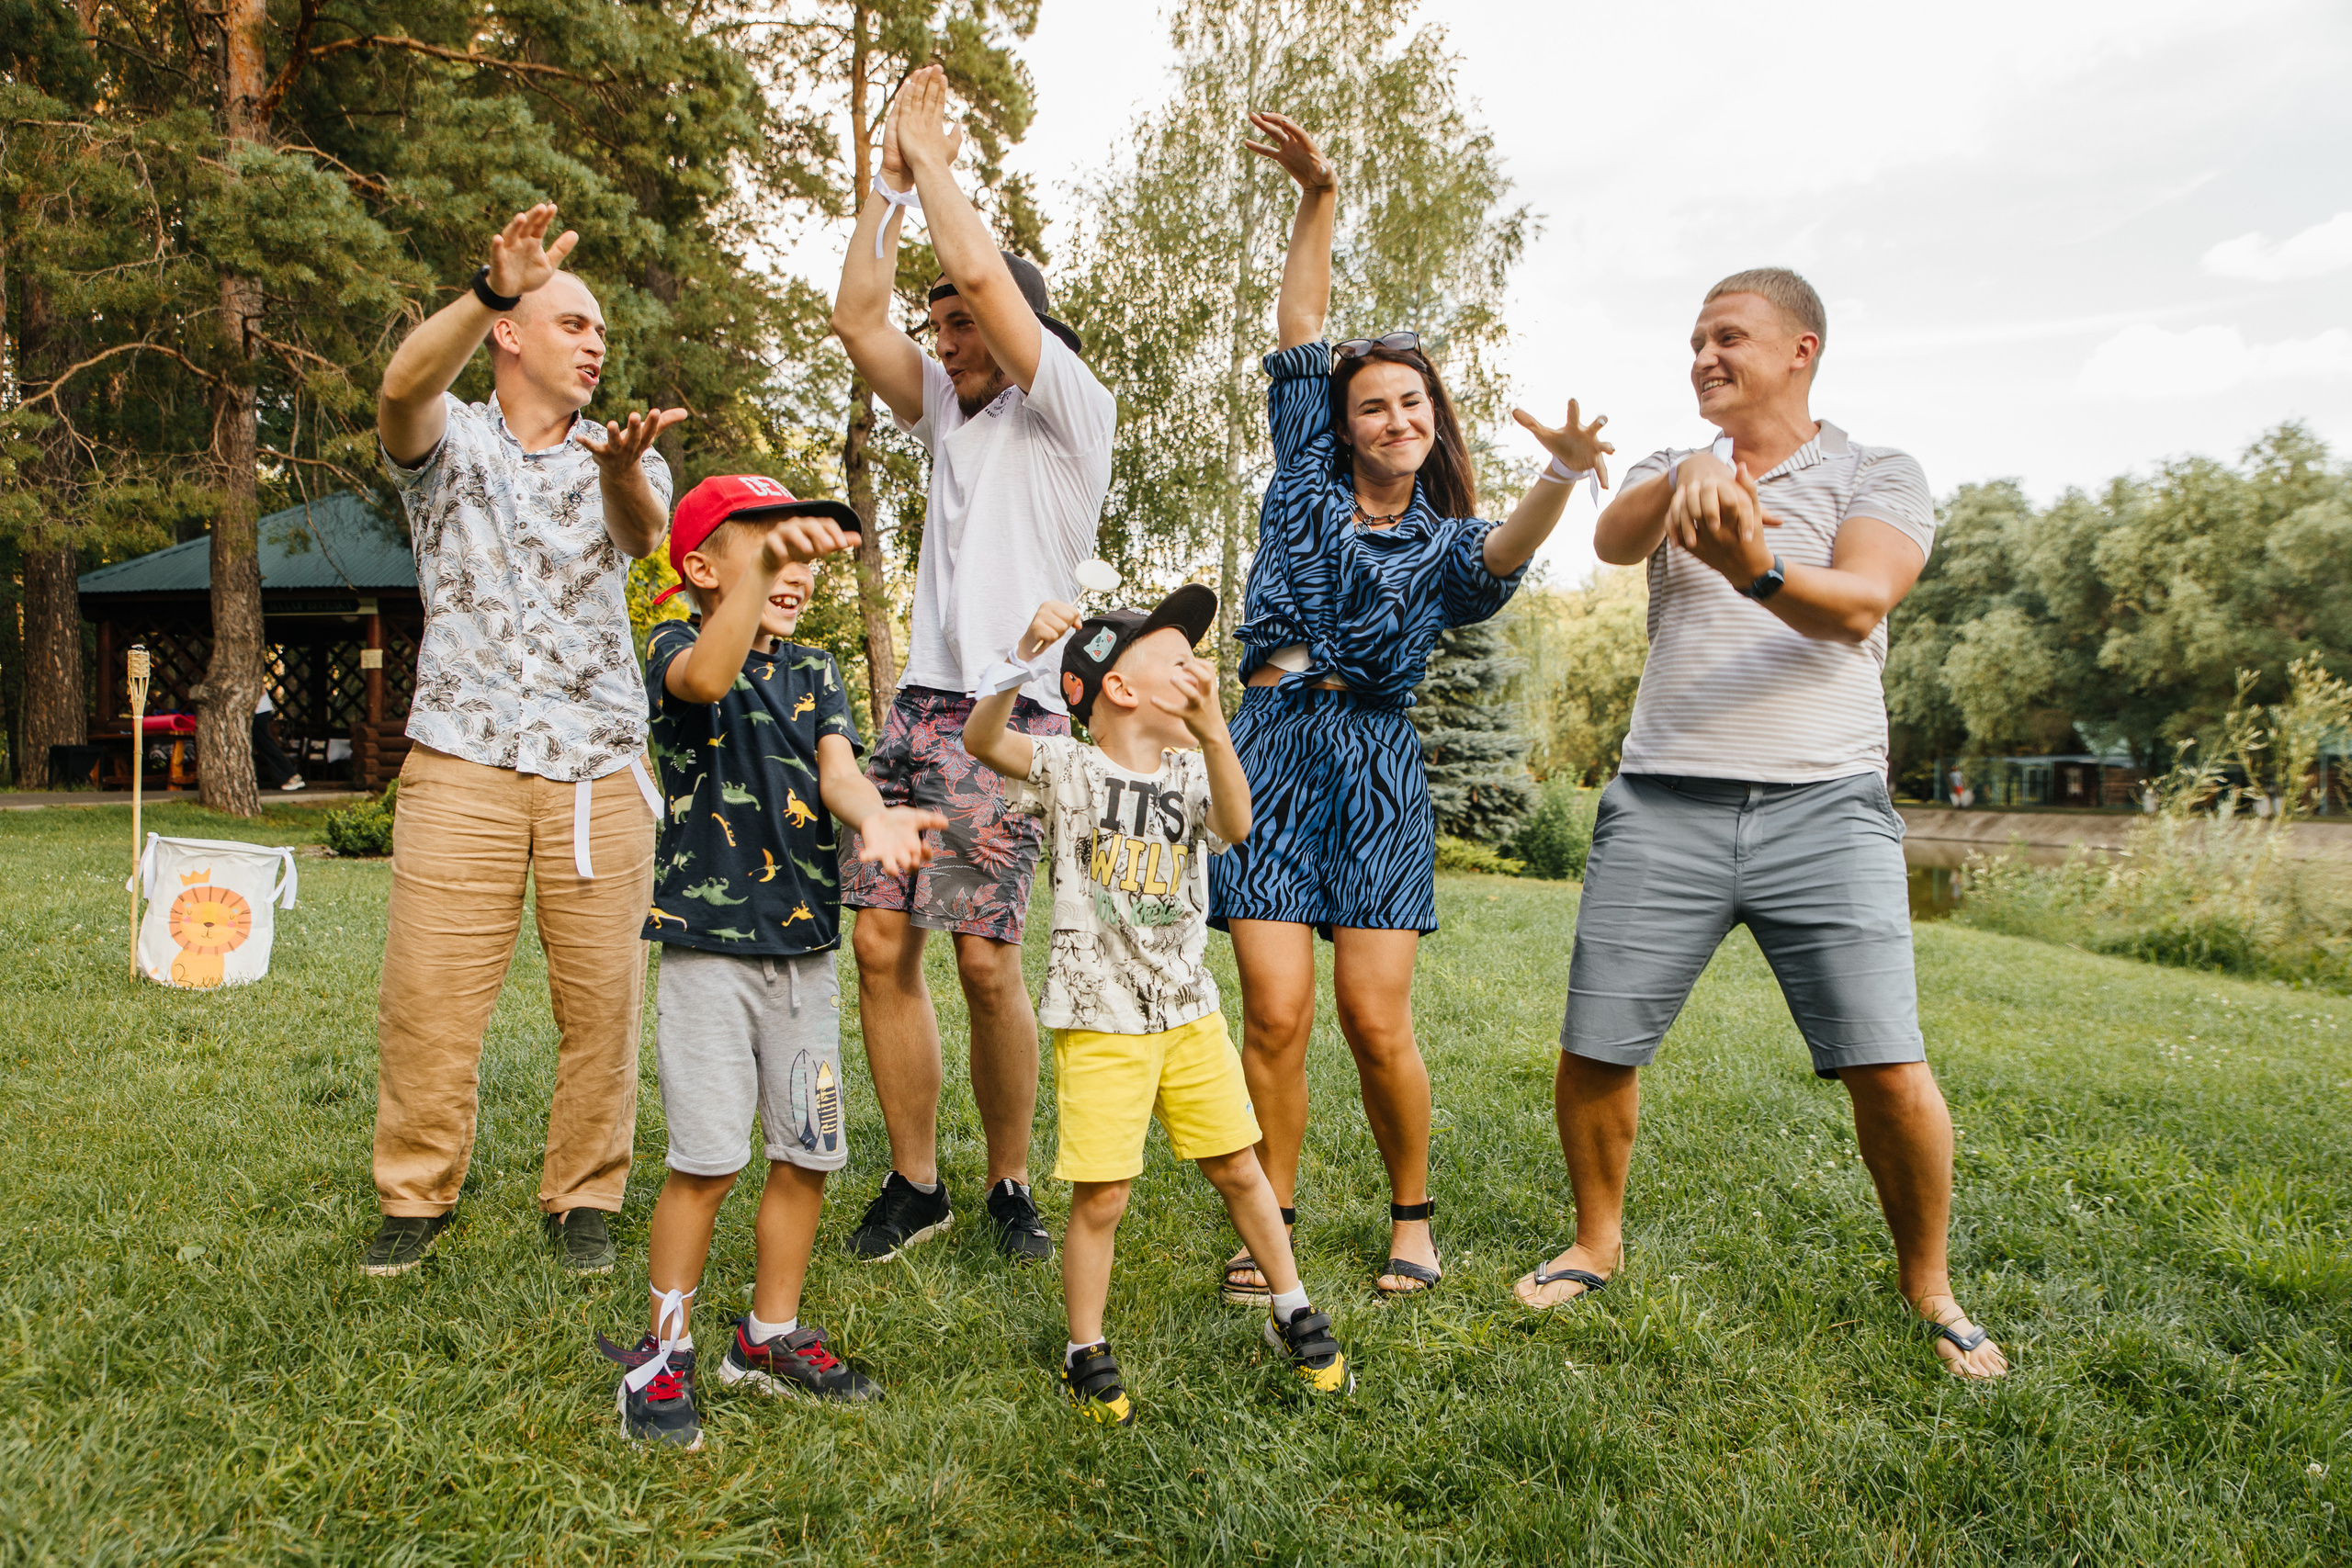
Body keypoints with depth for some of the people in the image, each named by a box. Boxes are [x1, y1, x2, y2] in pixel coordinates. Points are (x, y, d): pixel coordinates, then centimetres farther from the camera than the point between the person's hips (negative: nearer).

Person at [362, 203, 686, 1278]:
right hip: (463, 756, -1)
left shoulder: (623, 460, 12)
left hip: (600, 763, 2)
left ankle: (583, 1200, 16)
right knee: (429, 989, -2)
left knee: (602, 994, 1)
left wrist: (621, 472, -38)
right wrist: (490, 288, -35)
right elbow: (401, 389, -18)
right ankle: (416, 1199, 16)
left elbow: (645, 534, -13)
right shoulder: (447, 441, 7)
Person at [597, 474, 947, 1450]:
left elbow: (837, 769, -5)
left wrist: (875, 816, -28)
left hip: (805, 949, 6)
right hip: (707, 944, -6)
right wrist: (763, 563, -46)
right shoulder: (678, 648, -5)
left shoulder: (814, 672, 12)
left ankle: (770, 1338, 27)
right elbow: (706, 679, -31)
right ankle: (665, 1354, 14)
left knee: (808, 1156, 10)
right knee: (706, 1161, -6)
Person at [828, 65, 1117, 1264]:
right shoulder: (949, 411, 22)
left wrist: (933, 156, 5)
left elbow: (984, 272, -9)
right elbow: (858, 316, 15)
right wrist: (890, 176, 16)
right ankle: (914, 1182, 12)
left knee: (988, 963, -8)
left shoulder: (1070, 411, 2)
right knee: (880, 944, 0)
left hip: (1008, 717, -6)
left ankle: (1009, 1186, 11)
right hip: (919, 703, 7)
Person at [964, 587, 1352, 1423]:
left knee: (1238, 1166, 12)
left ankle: (1292, 1312, 32)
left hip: (1188, 1011, 4)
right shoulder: (1069, 769, -6)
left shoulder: (1191, 773, 4)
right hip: (1099, 1020, -4)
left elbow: (1234, 826, -18)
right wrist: (1023, 657, -35)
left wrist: (1211, 730, -33)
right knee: (1099, 1197, -2)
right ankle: (1087, 1354, 19)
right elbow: (981, 740, -21)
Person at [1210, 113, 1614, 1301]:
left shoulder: (1448, 545, 10)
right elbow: (1298, 337, 11)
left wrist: (1560, 477, -36)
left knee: (1376, 1020, -5)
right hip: (1269, 748, 1)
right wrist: (1319, 199, 3)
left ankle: (1412, 1217, 17)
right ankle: (1270, 1225, 11)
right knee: (1275, 1013, -6)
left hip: (1375, 768, 0)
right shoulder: (1307, 480, 14)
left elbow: (1507, 550, -14)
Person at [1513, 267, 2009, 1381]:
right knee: (1594, 1051, 1)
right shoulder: (1670, 472, 16)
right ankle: (1597, 1244, 26)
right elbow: (1613, 543, -7)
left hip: (1825, 802, -2)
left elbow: (1859, 606, -11)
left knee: (1888, 1070, -8)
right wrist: (1683, 475, -29)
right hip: (1663, 806, 2)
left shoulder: (1879, 477, 8)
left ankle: (1927, 1285, 16)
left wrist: (1755, 570, -32)